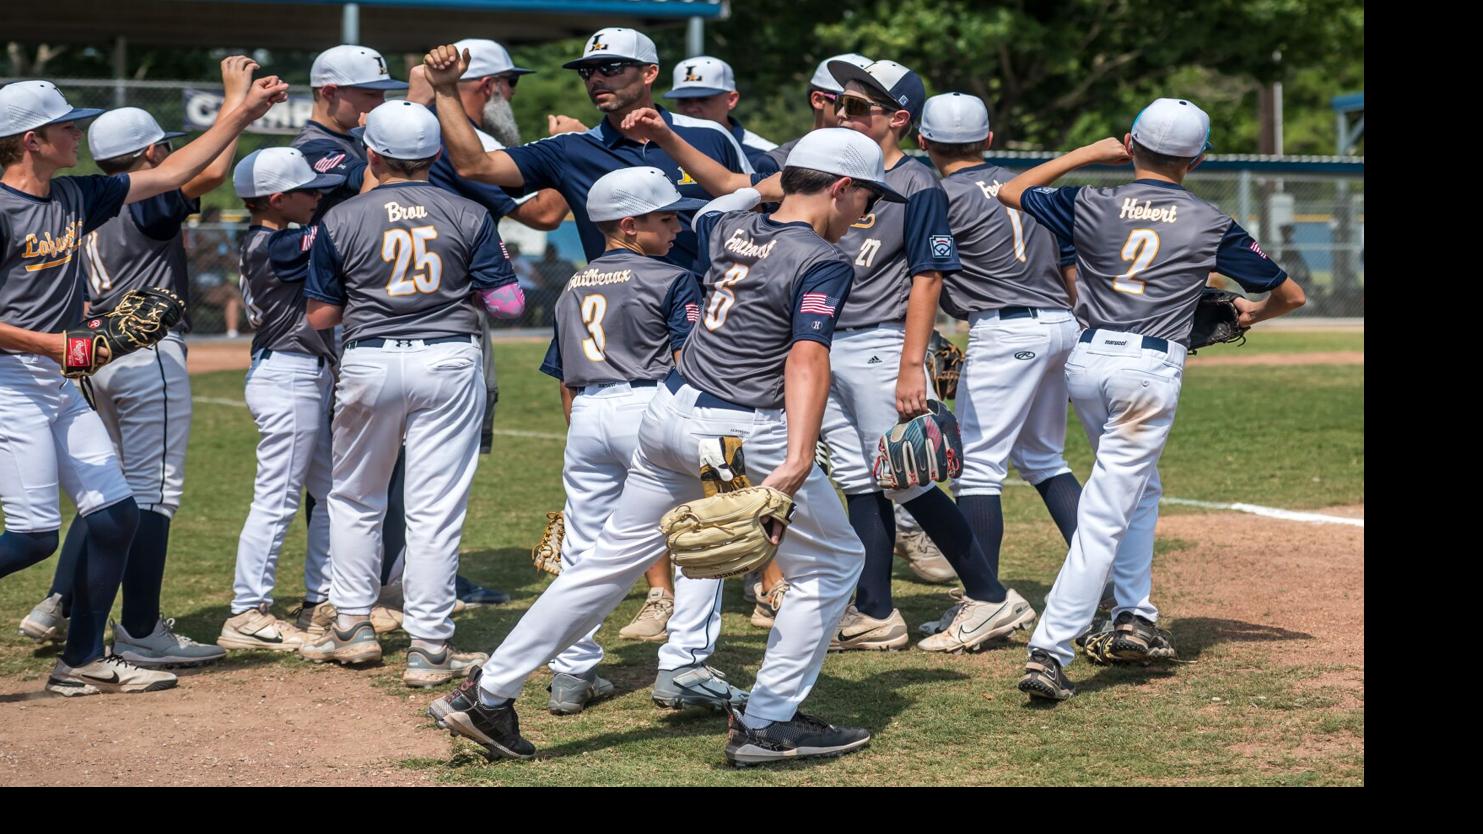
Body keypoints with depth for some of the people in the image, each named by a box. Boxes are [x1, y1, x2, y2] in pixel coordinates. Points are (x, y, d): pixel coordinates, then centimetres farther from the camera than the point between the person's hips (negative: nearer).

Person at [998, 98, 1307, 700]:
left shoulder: (1091, 204, 4)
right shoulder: (1211, 225, 1)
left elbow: (1010, 192, 22)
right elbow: (1291, 294, 11)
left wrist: (1088, 153, 24)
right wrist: (1252, 313, 33)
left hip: (1084, 362, 4)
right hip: (1151, 370, -4)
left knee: (1138, 488, 27)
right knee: (1107, 513, -6)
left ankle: (1133, 617, 27)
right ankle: (1049, 652, -15)